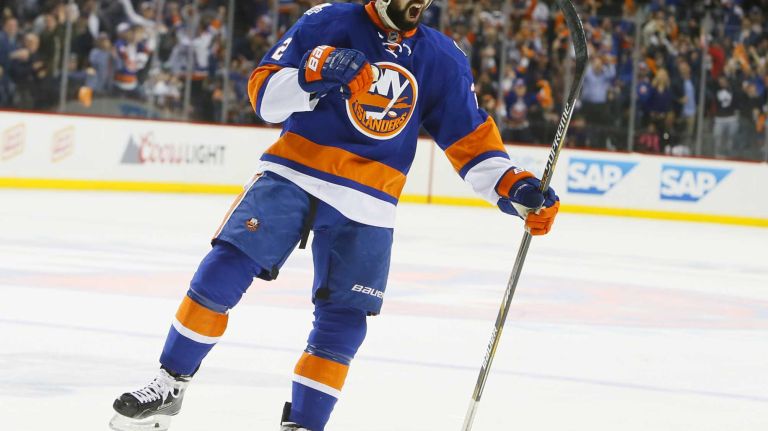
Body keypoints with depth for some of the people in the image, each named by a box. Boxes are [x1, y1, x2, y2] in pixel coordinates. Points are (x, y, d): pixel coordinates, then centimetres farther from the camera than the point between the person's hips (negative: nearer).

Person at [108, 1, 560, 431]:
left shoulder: (443, 59, 6)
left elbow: (471, 137, 11)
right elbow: (265, 94, -6)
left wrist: (515, 188, -3)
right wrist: (312, 77, -25)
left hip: (366, 206, 3)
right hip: (292, 174, -3)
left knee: (344, 318, -1)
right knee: (226, 269, -15)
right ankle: (169, 388, -6)